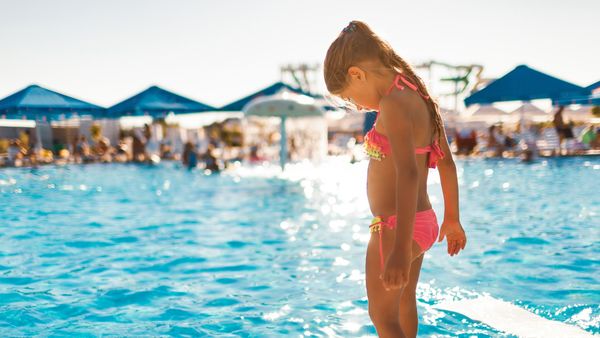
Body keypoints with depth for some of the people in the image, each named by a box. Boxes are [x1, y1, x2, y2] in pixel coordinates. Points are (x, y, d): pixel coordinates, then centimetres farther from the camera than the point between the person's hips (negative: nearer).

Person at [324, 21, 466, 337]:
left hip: (395, 228, -9)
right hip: (425, 223, 9)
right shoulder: (419, 98, 8)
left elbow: (408, 173, -30)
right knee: (404, 305, 24)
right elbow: (446, 162, 14)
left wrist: (399, 250, -35)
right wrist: (452, 219, 22)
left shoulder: (393, 105, -20)